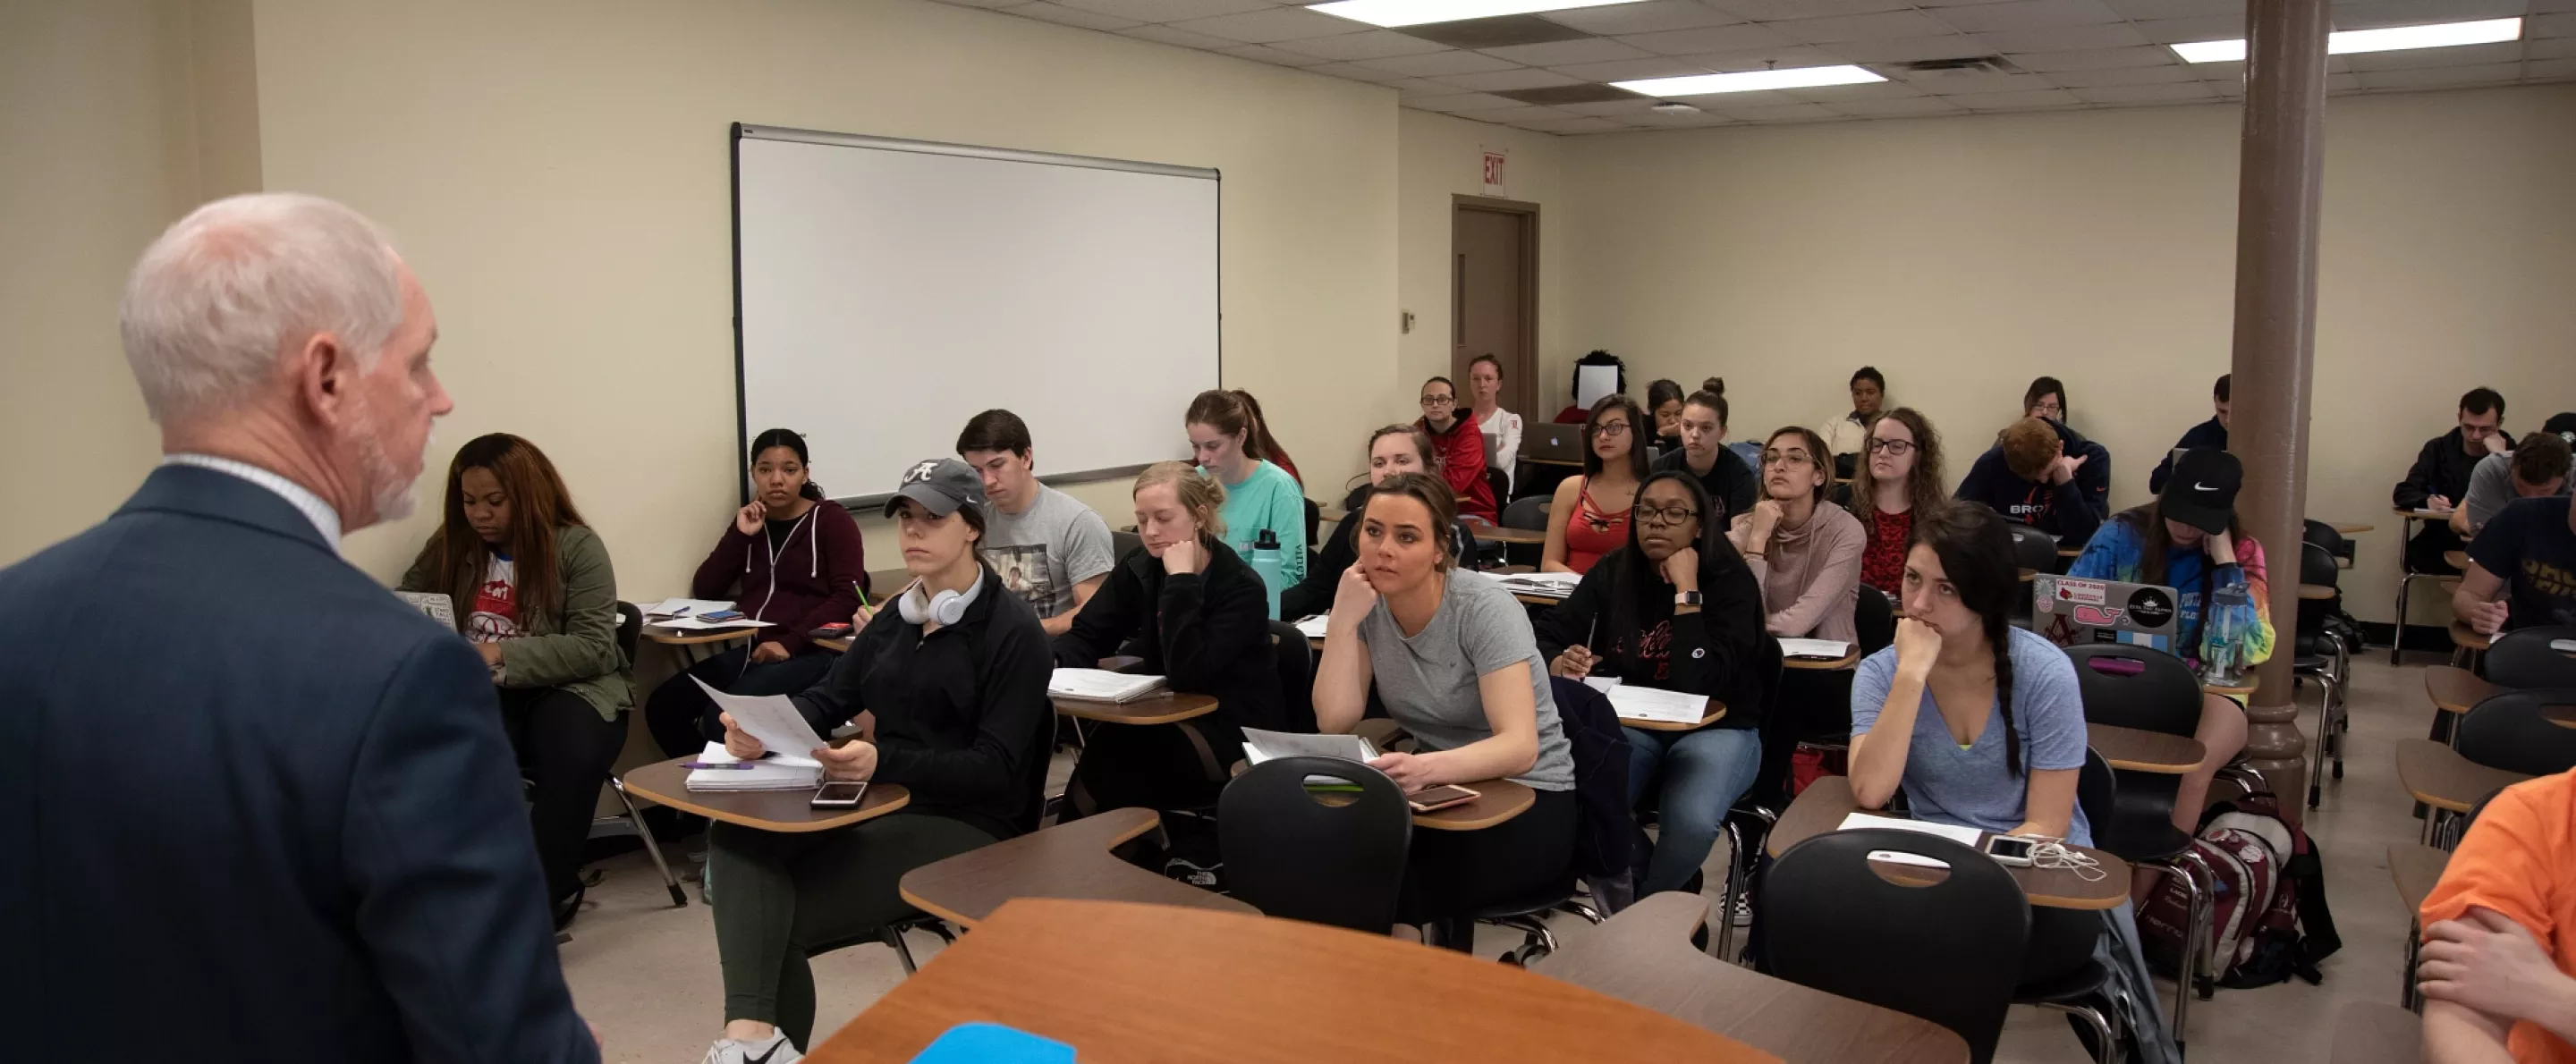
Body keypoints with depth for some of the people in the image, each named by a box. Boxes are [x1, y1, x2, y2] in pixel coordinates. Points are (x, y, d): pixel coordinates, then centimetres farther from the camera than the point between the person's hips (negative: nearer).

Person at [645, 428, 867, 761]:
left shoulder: (831, 519, 2)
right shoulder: (749, 522, 18)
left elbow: (849, 596, -10)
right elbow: (704, 591, 11)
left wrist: (790, 643, -19)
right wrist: (740, 536, -1)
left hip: (810, 653, -6)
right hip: (752, 650, 6)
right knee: (662, 705, -13)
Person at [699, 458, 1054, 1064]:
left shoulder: (1013, 631, -9)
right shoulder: (896, 617, 14)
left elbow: (995, 770, -15)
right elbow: (826, 701, 9)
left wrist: (883, 762, -30)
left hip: (967, 826, -6)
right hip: (886, 805, 7)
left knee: (784, 916, -23)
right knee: (737, 837, -24)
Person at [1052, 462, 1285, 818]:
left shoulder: (1241, 588, -18)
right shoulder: (1139, 568, 2)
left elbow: (1187, 676, -28)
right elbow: (1087, 635, 1)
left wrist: (1181, 580, -28)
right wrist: (1050, 662, -22)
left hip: (1237, 735, -5)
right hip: (1170, 719, 5)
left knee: (1113, 754, -28)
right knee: (1106, 747, -28)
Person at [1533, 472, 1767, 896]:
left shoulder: (1731, 581, -12)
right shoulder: (1614, 572, 1)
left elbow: (1697, 684, -24)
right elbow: (1545, 636, 0)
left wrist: (1686, 589, -25)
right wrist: (1560, 663, -23)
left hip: (1715, 728, -2)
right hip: (1630, 723, 3)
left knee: (1692, 821, -33)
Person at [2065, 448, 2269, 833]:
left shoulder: (2243, 554, -2)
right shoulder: (2123, 533, -2)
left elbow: (2248, 650, -14)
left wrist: (2224, 560, -16)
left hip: (2204, 689, -1)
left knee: (2195, 767, -35)